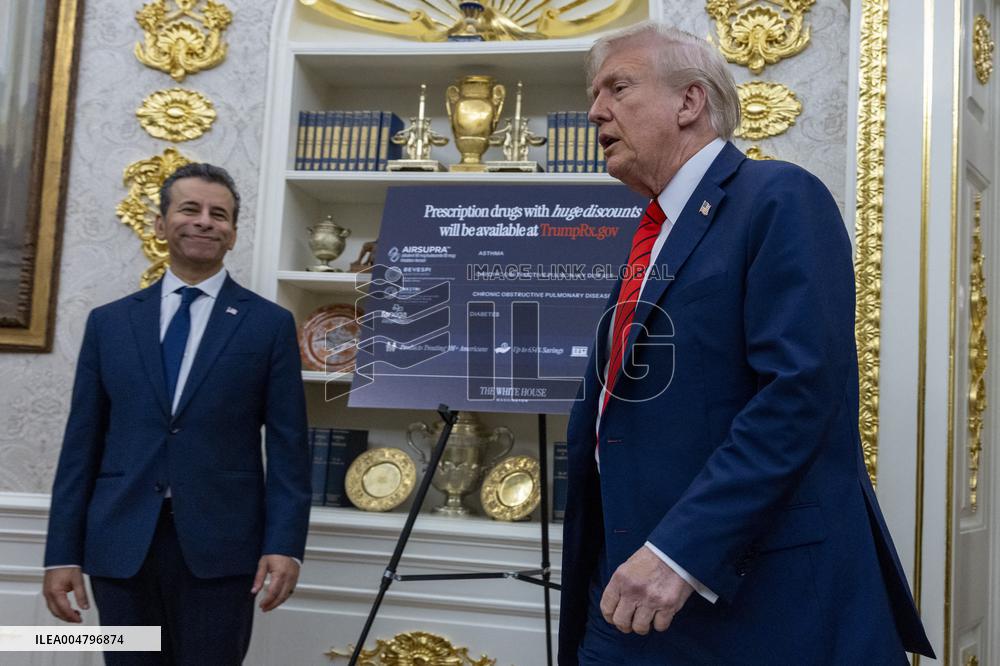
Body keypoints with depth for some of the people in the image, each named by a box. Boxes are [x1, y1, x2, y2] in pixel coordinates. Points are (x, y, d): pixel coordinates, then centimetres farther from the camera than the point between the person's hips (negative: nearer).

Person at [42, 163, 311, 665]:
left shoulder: (269, 324, 3)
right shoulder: (109, 322, 10)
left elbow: (287, 446, -1)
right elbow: (82, 444, 8)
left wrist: (284, 544, -10)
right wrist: (62, 552, 3)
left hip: (219, 546, -2)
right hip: (121, 544, 2)